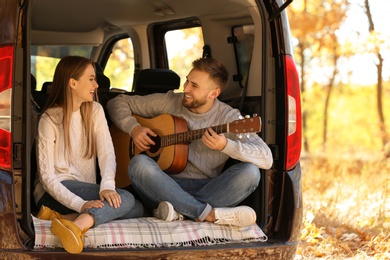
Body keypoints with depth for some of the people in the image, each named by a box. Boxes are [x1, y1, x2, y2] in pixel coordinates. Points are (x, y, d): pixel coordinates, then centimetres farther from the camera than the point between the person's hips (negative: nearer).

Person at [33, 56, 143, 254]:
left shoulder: (95, 111, 8)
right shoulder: (50, 120, -9)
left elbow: (107, 152, -6)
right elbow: (47, 176, -16)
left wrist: (107, 185, -27)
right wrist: (80, 204, -30)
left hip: (87, 192, 7)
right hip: (57, 191, -7)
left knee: (136, 208, -18)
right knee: (126, 199, -26)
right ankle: (74, 227, -49)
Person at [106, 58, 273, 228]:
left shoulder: (228, 117, -3)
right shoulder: (168, 103, 5)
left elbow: (266, 159, -14)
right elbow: (118, 103, 14)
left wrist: (226, 146, -30)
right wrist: (133, 128, -6)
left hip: (207, 190, -1)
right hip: (165, 187, 1)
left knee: (250, 172, -25)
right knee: (139, 163, -30)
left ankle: (177, 210, -29)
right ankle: (211, 214, -34)